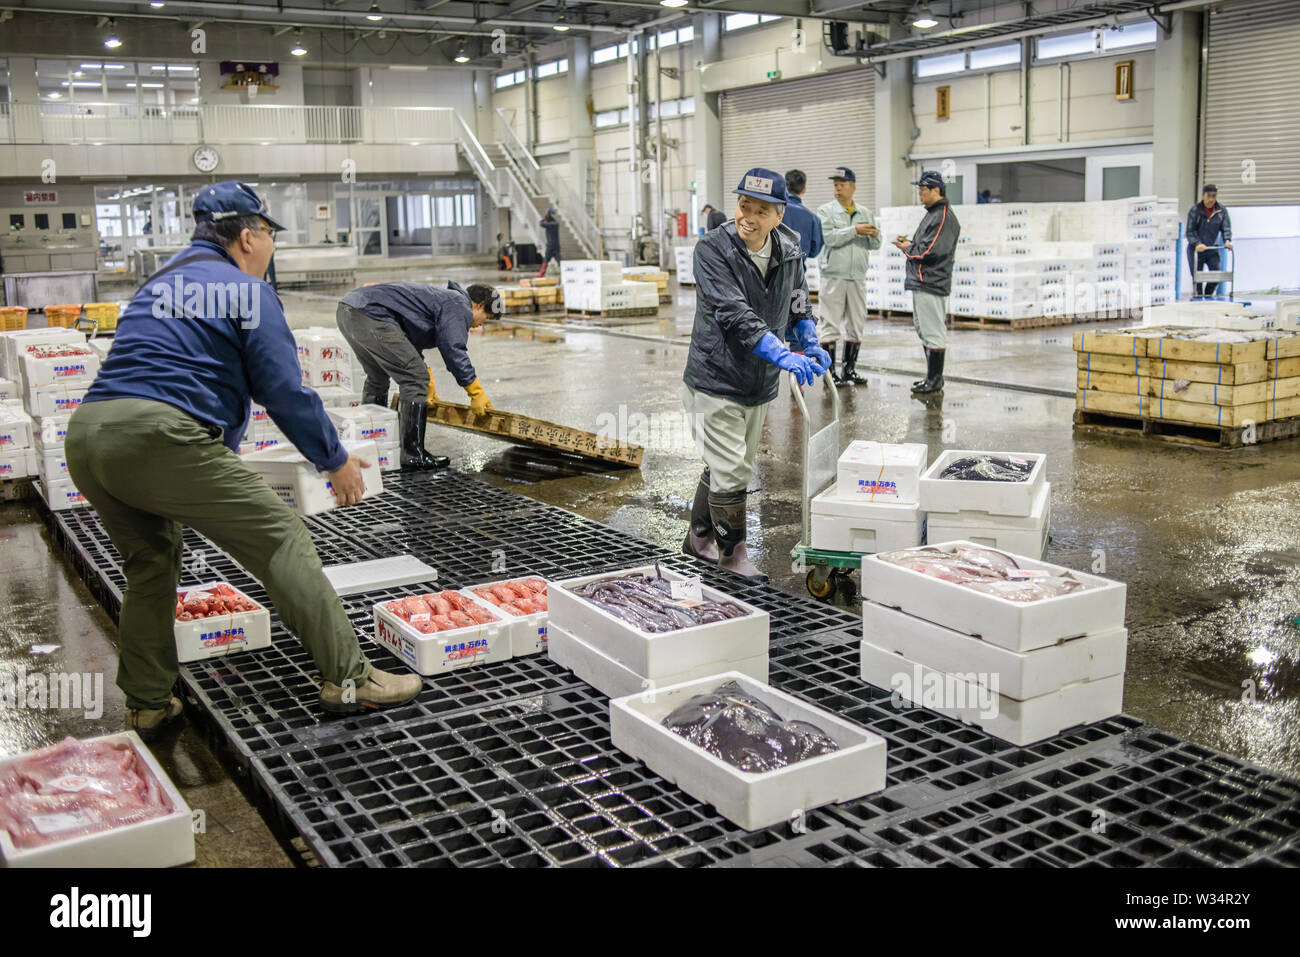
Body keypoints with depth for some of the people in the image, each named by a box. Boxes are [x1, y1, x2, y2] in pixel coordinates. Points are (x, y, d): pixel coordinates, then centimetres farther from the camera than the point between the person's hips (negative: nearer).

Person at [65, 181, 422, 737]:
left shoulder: (158, 285, 30)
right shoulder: (244, 289, 5)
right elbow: (285, 392, -2)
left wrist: (221, 460, 46)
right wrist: (336, 461, 9)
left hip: (86, 435, 9)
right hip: (157, 436, -9)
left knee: (150, 565, 24)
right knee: (280, 539, -2)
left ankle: (147, 707, 27)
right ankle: (347, 679, -3)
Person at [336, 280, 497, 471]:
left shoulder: (440, 296, 33)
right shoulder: (459, 306, 1)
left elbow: (413, 342, 42)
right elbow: (455, 353, -9)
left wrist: (428, 385, 49)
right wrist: (477, 394, -2)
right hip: (371, 316, -11)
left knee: (377, 378, 28)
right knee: (415, 379, -8)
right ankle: (413, 455, -7)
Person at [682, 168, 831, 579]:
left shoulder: (789, 251, 0)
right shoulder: (712, 249, -17)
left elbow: (798, 306, 17)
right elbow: (734, 314, -29)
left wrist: (812, 345, 0)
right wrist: (784, 357, -37)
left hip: (760, 383, 6)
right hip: (716, 379, -6)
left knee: (730, 467, 17)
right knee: (730, 471, -6)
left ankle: (699, 538, 36)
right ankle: (732, 553, 12)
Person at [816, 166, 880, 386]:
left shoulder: (865, 213, 13)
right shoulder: (825, 211, 0)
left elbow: (875, 245, 11)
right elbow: (829, 237, -16)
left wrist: (874, 235, -11)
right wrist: (856, 230, -19)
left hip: (858, 276, 5)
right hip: (833, 275, -5)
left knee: (856, 325, 8)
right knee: (831, 325, -4)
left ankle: (850, 370, 17)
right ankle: (830, 372, 0)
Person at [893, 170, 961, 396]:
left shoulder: (943, 217, -15)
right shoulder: (932, 214, 19)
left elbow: (930, 251, -22)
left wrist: (908, 248, -7)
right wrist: (910, 243, 8)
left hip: (931, 285, -11)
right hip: (921, 283, 11)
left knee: (934, 333, -7)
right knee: (924, 332, 16)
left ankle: (935, 380, -3)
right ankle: (933, 377, 24)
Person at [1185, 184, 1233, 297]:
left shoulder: (1222, 211, 1)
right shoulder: (1195, 210, -8)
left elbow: (1226, 228, 0)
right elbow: (1190, 231, -10)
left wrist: (1227, 240, -19)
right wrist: (1197, 244, -26)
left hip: (1212, 249, 3)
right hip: (1196, 250, -3)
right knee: (1197, 279, 1)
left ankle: (1208, 296, 18)